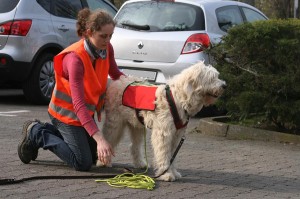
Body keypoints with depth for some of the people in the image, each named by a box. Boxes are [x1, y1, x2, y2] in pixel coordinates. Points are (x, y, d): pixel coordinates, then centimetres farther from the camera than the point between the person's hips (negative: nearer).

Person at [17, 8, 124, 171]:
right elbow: (78, 104, -38)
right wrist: (100, 139, -46)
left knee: (93, 156, 17)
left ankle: (46, 130, 26)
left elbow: (115, 74, 9)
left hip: (86, 110, 8)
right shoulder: (75, 58, -33)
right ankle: (37, 134, 6)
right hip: (67, 111, -8)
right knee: (83, 164, -8)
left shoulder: (107, 49, -12)